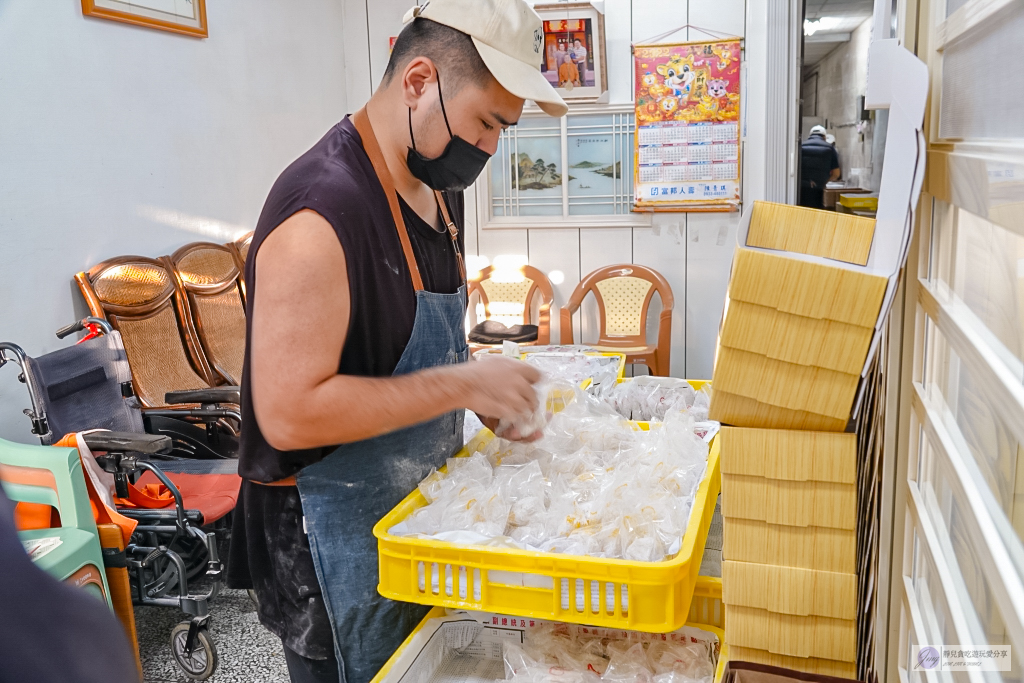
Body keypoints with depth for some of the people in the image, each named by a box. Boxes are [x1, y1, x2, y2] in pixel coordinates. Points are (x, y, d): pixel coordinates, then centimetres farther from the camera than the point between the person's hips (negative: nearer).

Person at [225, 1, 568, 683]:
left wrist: (493, 396, 0)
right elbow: (289, 414, -29)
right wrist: (462, 385, -26)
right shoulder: (322, 210, -26)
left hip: (418, 504, 9)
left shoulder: (440, 186, 4)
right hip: (335, 534, -9)